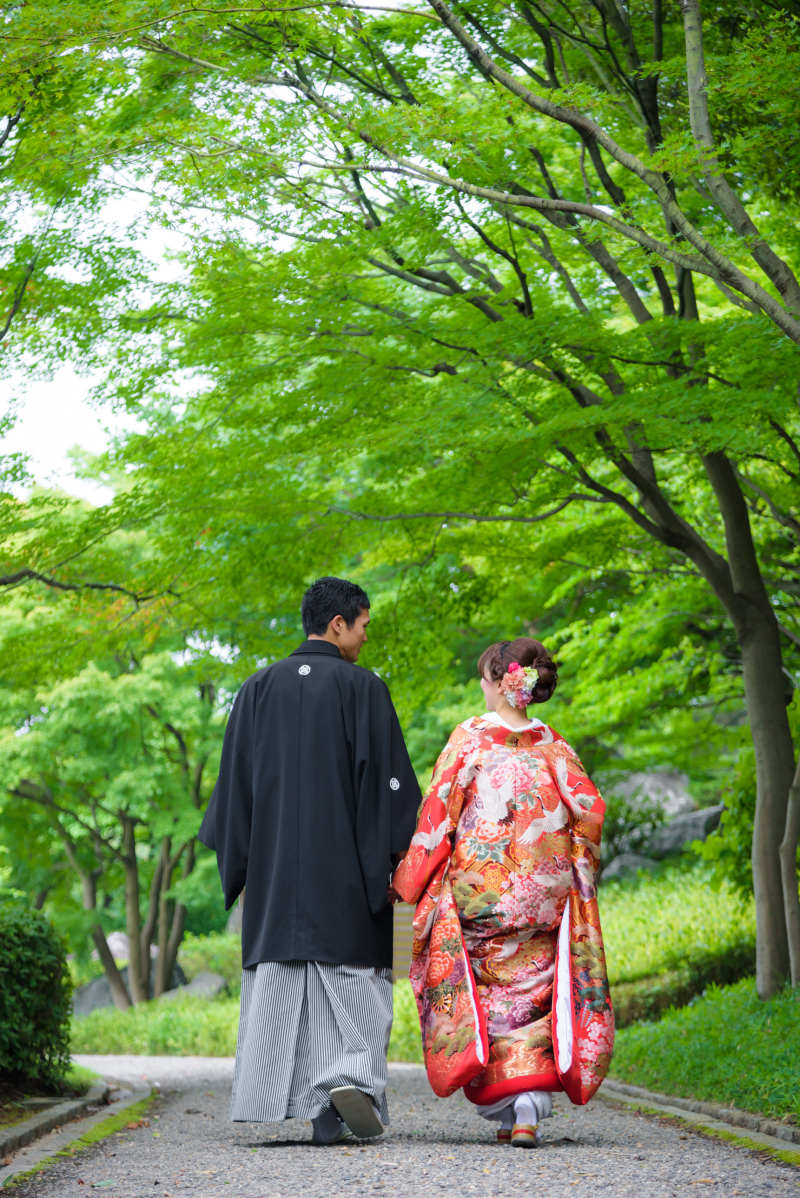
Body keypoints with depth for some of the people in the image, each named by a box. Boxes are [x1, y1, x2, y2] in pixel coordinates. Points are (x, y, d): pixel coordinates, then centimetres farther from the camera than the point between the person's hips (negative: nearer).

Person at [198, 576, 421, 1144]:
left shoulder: (258, 688, 8)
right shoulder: (363, 688, -4)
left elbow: (236, 780, 9)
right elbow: (387, 776, -7)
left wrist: (237, 864, 14)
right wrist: (398, 858, -2)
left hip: (275, 865, 3)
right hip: (345, 864, -3)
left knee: (281, 980, 6)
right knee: (352, 976, 1)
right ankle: (349, 1077, -20)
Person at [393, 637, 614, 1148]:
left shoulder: (468, 738, -3)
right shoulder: (552, 745, 3)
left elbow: (437, 813, -5)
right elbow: (589, 810, -4)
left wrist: (409, 880, 3)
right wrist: (576, 871, 12)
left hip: (476, 893, -2)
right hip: (543, 900, 2)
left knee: (481, 1000, 10)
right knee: (534, 997, 6)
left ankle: (501, 1100, 7)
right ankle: (529, 1110, -6)